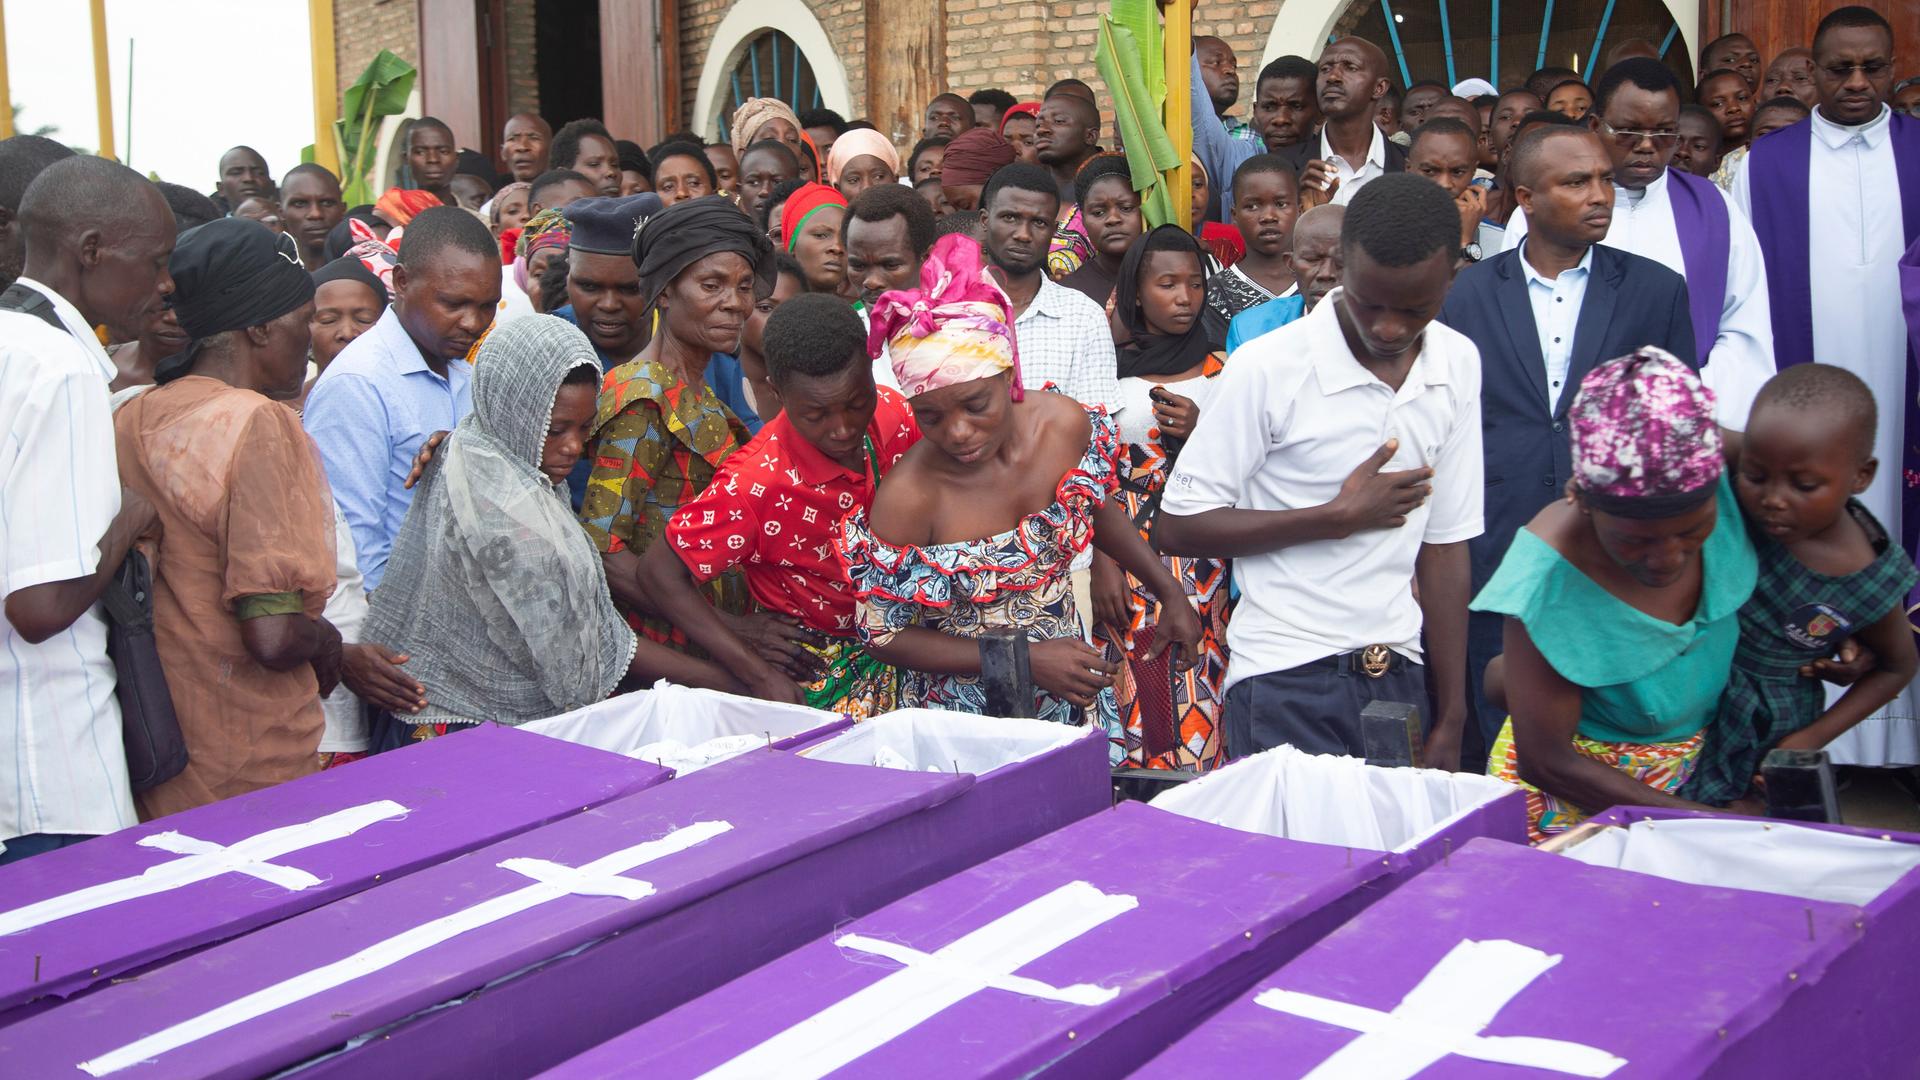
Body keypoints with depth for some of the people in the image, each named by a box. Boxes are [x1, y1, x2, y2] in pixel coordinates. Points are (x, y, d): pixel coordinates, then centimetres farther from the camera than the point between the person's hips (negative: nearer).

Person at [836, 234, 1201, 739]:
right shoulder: (908, 498, -27)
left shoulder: (1066, 425, -14)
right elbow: (884, 634, -17)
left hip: (1071, 683, 5)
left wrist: (1169, 592, 13)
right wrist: (1024, 661, -21)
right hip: (964, 711, -4)